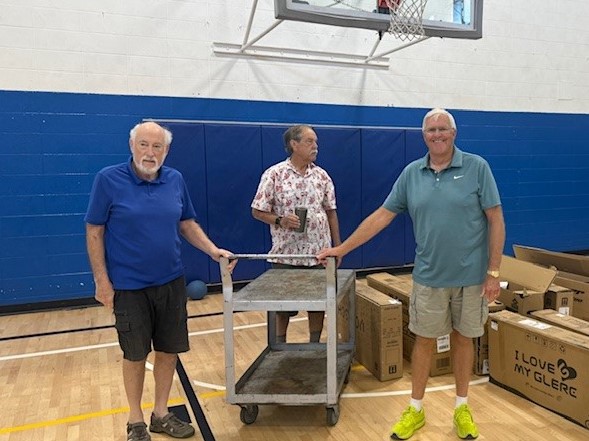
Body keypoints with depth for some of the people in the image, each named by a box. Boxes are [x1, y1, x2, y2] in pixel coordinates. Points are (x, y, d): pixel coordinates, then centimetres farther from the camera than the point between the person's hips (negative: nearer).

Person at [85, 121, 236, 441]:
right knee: (135, 355, 10)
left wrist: (214, 251, 0)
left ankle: (161, 414, 32)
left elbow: (187, 223, 11)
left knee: (169, 351, 12)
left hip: (171, 283, 4)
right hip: (129, 286, -4)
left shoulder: (175, 180, 1)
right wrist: (102, 281, -9)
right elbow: (94, 232, -7)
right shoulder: (108, 179, -10)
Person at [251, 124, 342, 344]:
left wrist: (337, 246, 7)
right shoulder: (274, 174, -8)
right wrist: (281, 220, -21)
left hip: (319, 252, 3)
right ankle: (280, 346, 30)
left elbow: (331, 212, 9)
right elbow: (258, 211, -5)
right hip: (286, 253, -3)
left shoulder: (322, 175, 4)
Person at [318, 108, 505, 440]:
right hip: (429, 277, 2)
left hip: (471, 276, -1)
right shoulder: (412, 173, 1)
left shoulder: (477, 167, -7)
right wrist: (342, 249, 0)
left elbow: (496, 220, -6)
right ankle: (416, 410, 27)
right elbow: (382, 215, 2)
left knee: (463, 338, 14)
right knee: (425, 340, 11)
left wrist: (493, 272, -9)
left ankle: (462, 407, 33)